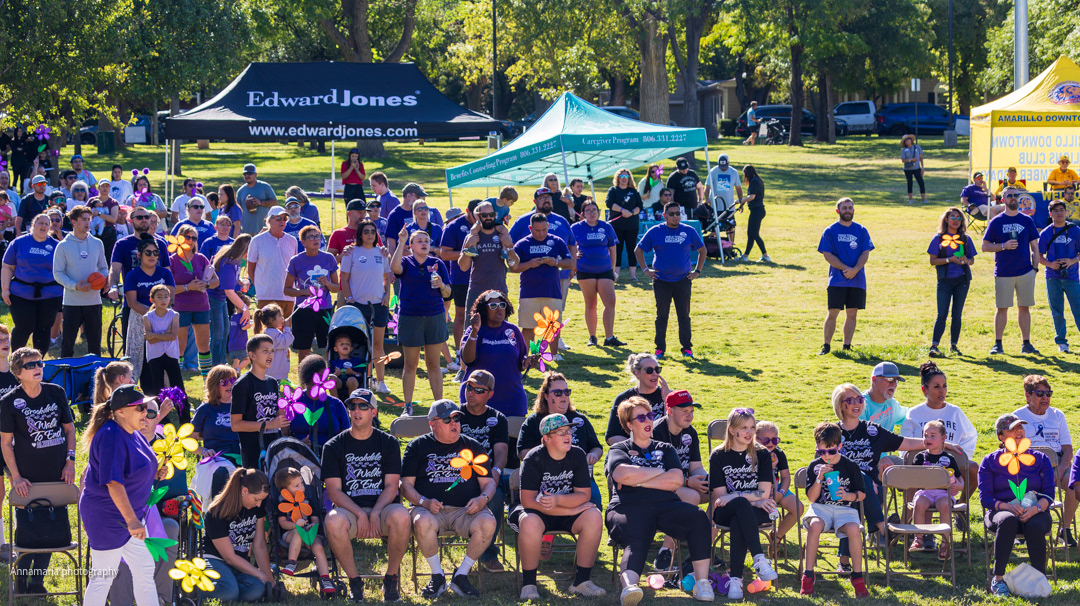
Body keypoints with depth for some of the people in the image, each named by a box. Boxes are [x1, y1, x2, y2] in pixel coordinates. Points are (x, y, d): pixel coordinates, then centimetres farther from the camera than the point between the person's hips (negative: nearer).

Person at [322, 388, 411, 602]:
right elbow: (334, 491, -1)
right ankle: (354, 580, -16)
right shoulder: (334, 447, 6)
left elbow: (391, 487, 1)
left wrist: (375, 513, -17)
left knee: (401, 517, -35)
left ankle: (392, 577, -13)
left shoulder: (389, 443, 8)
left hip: (383, 506, 0)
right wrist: (360, 514, -17)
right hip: (349, 509, 0)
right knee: (333, 521, -36)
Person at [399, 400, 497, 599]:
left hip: (466, 510, 2)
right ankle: (437, 576, -14)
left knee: (487, 523, -31)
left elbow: (488, 482, 17)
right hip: (431, 509, -2)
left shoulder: (472, 446, 19)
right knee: (422, 522, -38)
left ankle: (461, 576, -13)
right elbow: (406, 485, 7)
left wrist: (483, 499, -7)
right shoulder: (418, 446, 13)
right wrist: (424, 502, -13)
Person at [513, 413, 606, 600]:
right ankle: (528, 583, -21)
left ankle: (581, 581, -15)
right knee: (530, 522, -37)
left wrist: (558, 500, -29)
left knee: (593, 517, -26)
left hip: (569, 515, 3)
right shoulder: (534, 459, -15)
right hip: (539, 512, -3)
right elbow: (528, 501, -21)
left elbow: (584, 495, -7)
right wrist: (571, 510, -24)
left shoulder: (577, 455, -4)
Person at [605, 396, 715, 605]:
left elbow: (676, 480, 7)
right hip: (629, 507, -3)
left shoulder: (665, 449, 27)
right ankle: (629, 587, -67)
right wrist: (659, 472, 4)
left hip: (665, 505, 3)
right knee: (636, 543, -37)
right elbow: (621, 474, -6)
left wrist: (637, 480, 1)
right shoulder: (619, 450, 20)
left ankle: (702, 582, -31)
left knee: (698, 518, -29)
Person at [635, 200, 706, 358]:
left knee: (684, 315, 2)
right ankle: (660, 348, 10)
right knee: (662, 315, 3)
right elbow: (638, 250, 8)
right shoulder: (655, 232, -2)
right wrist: (646, 270, 1)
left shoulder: (689, 231, 2)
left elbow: (702, 250, 15)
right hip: (661, 280, -1)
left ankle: (687, 348, 10)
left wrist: (697, 271, 8)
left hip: (683, 280, 1)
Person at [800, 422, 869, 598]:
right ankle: (808, 575, -24)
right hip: (821, 507, 1)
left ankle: (857, 577, -17)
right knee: (814, 525, -35)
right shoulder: (814, 466, 5)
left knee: (854, 529, -34)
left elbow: (862, 494, 8)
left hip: (845, 508, 0)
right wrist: (819, 478, -12)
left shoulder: (850, 466, 2)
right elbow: (811, 498, 2)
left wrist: (848, 496, -14)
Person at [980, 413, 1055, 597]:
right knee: (1008, 521, -38)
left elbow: (1048, 494, 5)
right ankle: (998, 579, -33)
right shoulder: (990, 462, 10)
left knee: (1035, 526, -36)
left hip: (1035, 512, 1)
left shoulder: (1040, 459, 13)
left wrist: (1035, 509, -18)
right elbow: (985, 497, 1)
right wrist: (1009, 507, -18)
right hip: (1000, 511, -1)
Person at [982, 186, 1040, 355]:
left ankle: (1026, 343, 9)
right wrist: (1004, 246, -13)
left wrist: (1035, 267, 2)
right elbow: (985, 246, 2)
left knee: (1024, 308, 5)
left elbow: (1034, 246, 11)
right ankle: (997, 344, 8)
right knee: (1002, 308, 1)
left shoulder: (1027, 221, 8)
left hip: (1026, 272, 2)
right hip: (1003, 274, -2)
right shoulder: (996, 222, 2)